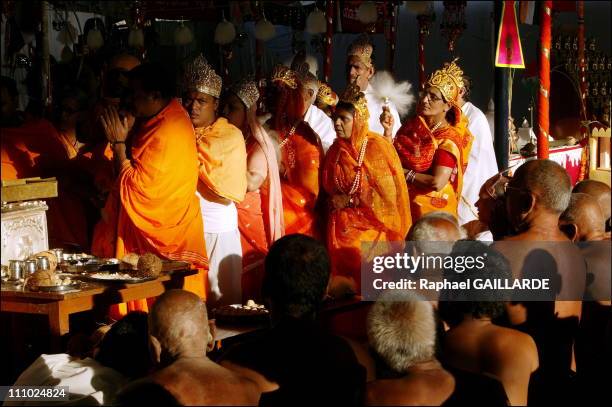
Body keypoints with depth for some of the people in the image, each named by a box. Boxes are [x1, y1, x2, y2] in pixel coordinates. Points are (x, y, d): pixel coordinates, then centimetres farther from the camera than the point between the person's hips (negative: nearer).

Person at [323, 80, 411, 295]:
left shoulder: (377, 147, -9)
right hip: (340, 228, 5)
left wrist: (349, 200, -12)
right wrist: (333, 200, 2)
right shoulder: (336, 150, 9)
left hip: (368, 228, -5)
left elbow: (388, 191, -14)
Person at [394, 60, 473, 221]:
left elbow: (437, 182, -24)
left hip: (431, 211, -5)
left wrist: (404, 173, -14)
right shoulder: (412, 125, 4)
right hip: (401, 204, 5)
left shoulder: (449, 140, -14)